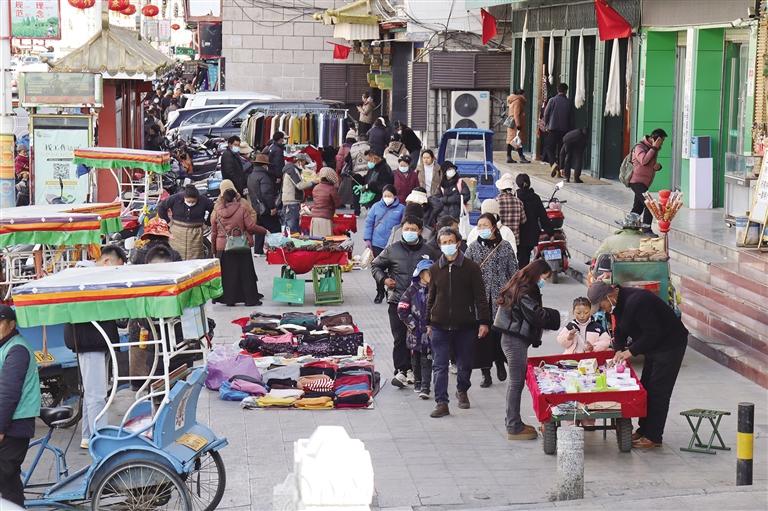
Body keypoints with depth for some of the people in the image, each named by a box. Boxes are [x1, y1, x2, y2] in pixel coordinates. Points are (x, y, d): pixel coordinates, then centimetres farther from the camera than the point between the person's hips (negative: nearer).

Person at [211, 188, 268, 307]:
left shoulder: (216, 211, -1)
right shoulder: (242, 209, -10)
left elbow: (213, 231, 5)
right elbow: (251, 226, -10)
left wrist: (214, 247, 15)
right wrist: (264, 231, 5)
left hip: (222, 248, 2)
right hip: (242, 247, -2)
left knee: (227, 274, 9)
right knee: (246, 273, 6)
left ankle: (229, 299, 10)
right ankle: (250, 299, 9)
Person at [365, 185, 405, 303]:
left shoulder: (401, 208, -1)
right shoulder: (376, 206, 3)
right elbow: (369, 222, 6)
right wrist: (367, 239, 1)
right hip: (377, 243, 2)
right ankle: (380, 292, 22)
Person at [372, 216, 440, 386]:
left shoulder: (429, 251, 3)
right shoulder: (392, 250, 4)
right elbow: (376, 265, 17)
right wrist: (383, 279, 0)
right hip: (397, 301, 0)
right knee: (399, 338, -4)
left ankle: (412, 369, 19)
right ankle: (401, 371, -3)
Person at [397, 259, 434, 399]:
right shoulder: (413, 290, -4)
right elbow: (402, 309, -5)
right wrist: (412, 324, -8)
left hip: (430, 331, 0)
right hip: (415, 332, 0)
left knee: (427, 360, -4)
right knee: (415, 358, 12)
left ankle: (425, 388, -7)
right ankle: (417, 383, 29)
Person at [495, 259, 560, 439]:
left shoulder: (520, 286, 15)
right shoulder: (524, 292, -18)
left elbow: (533, 313, 15)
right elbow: (537, 315, -21)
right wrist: (556, 315, -7)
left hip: (515, 338, 10)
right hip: (515, 341, -10)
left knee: (516, 381, 15)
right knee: (517, 382, -5)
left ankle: (514, 423, 23)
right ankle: (514, 428, 0)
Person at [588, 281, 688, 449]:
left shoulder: (636, 301, -29)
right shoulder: (619, 302, 2)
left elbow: (653, 332, -29)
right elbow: (620, 330, 13)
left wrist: (631, 351, -23)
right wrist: (619, 350, -4)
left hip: (670, 345, -10)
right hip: (654, 345, 10)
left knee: (658, 391, -7)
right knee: (646, 388, 14)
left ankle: (653, 437, -2)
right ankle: (644, 430, 23)